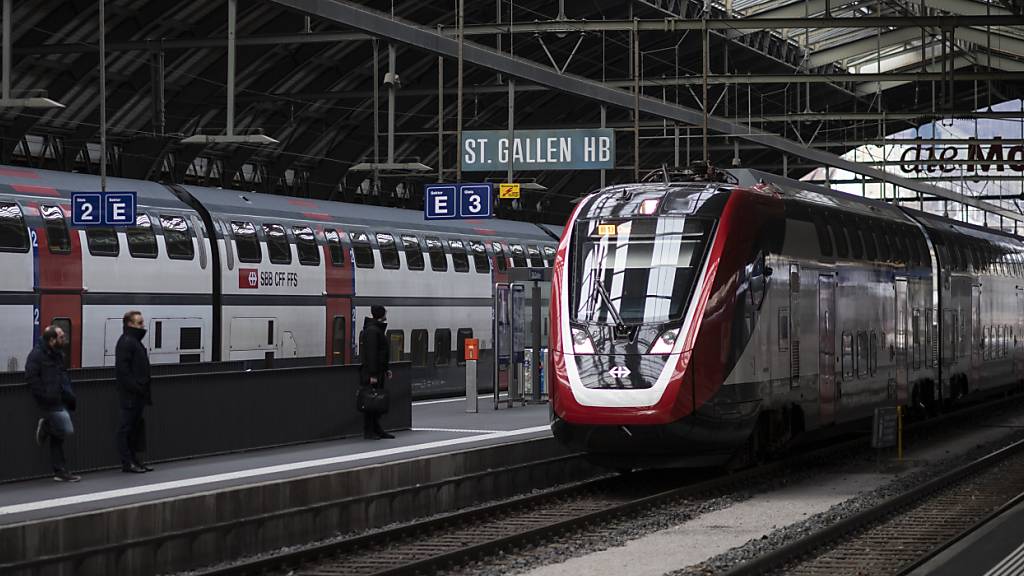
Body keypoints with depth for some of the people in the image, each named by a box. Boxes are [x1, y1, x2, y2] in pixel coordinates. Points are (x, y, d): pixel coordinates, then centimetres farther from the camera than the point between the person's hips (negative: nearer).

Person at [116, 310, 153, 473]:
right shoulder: (126, 342, -12)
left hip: (138, 394, 10)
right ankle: (127, 463, -4)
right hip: (130, 395, -10)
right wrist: (136, 387, -22)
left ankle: (133, 461, 18)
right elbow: (122, 369, -21)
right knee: (127, 428, -5)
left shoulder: (135, 342, 20)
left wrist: (145, 391, 18)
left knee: (135, 428, 13)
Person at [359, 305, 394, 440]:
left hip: (379, 372, 10)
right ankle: (369, 432, -4)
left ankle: (377, 429, 18)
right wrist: (372, 375, -24)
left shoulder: (378, 329, 18)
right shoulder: (372, 331, -16)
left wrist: (385, 369, 23)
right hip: (371, 373, -10)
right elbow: (371, 354, -21)